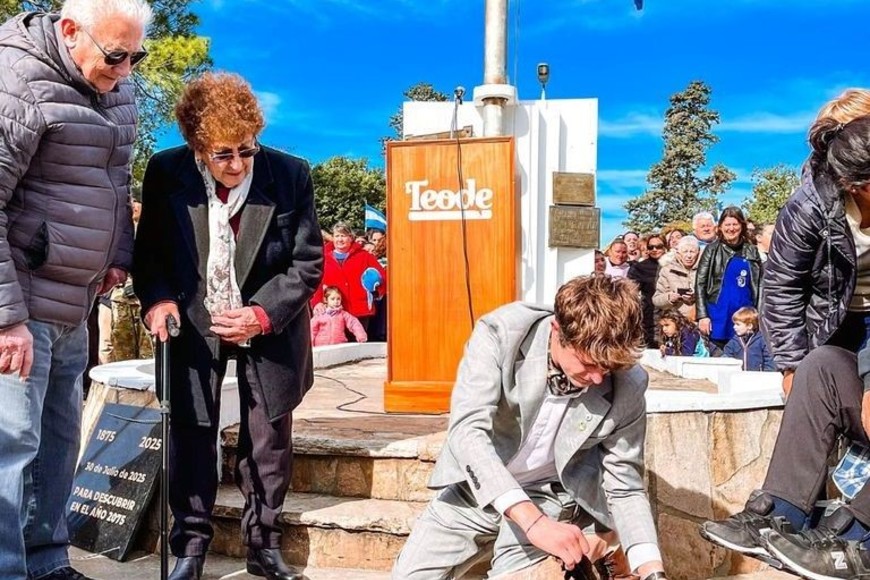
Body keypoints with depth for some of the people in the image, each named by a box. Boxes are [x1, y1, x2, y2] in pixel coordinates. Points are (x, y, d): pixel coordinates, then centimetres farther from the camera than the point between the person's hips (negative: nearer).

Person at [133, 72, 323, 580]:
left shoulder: (291, 175, -14)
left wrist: (264, 314, -20)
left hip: (268, 330, 0)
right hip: (193, 324, 1)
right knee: (191, 435, 4)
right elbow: (148, 249, 1)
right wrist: (156, 298, -18)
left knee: (269, 438, 8)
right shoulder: (166, 173, -11)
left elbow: (308, 263, -9)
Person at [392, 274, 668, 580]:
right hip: (477, 485, 1)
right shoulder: (500, 333, -27)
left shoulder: (627, 385, -21)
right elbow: (467, 430, -36)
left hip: (548, 498, 0)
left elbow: (625, 488, -11)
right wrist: (532, 521, -46)